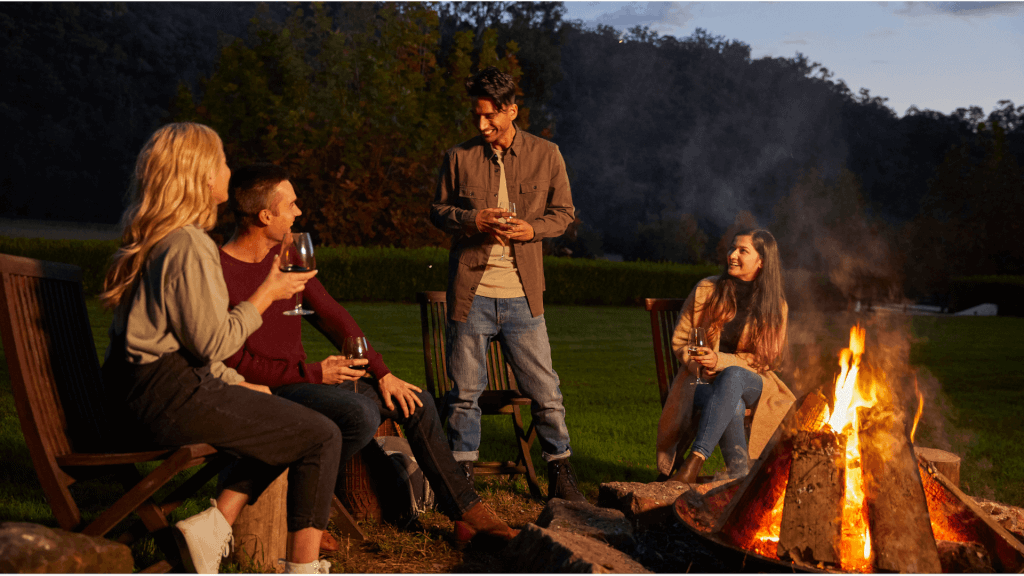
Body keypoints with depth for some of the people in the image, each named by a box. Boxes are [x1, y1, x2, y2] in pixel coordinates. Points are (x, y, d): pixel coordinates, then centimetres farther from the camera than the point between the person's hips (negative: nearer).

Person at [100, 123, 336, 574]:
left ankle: (212, 525, 10)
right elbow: (213, 342, -17)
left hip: (145, 392, 10)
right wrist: (265, 295, -5)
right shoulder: (188, 245, -17)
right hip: (171, 398, -10)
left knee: (284, 425, 21)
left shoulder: (152, 239, 16)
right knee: (322, 437, -5)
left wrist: (236, 384, 15)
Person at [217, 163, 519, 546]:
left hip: (305, 375, 9)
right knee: (361, 413, -33)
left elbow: (328, 313, 11)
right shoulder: (220, 274, -19)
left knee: (417, 403, 3)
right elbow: (237, 364, -19)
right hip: (266, 391, -9)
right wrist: (314, 373, -16)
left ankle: (469, 516, 9)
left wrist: (382, 373, 5)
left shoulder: (285, 253, 7)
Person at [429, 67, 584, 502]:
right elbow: (438, 210, 11)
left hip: (522, 295, 0)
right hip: (470, 292, 0)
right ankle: (461, 474, 19)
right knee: (464, 392, 7)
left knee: (545, 390, 3)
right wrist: (471, 220, -10)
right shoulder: (459, 158, 4)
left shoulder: (546, 156, 4)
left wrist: (532, 228, -11)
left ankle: (560, 472, 18)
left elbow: (563, 212, 9)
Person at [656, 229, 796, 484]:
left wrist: (721, 361, -17)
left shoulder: (775, 306, 4)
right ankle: (740, 477, -39)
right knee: (733, 407, -38)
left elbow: (764, 359, 1)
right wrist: (699, 365, -13)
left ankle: (695, 460, -49)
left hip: (750, 381, 0)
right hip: (704, 381, 0)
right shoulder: (706, 290, 4)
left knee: (732, 376, -40)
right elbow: (679, 341, 9)